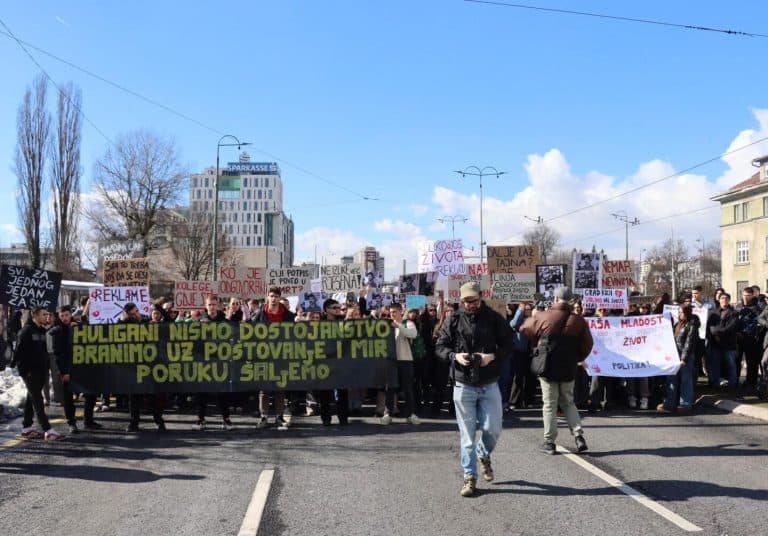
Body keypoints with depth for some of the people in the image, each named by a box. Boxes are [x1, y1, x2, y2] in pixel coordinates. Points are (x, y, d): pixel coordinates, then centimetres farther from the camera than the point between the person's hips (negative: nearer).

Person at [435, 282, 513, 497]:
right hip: (463, 385, 0)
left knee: (493, 429, 1)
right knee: (467, 434, 3)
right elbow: (440, 347, 5)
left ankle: (483, 455, 35)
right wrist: (455, 356, -15)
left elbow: (508, 346, 2)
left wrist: (493, 356, -16)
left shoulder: (495, 319, 0)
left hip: (490, 385, 0)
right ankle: (469, 477, 13)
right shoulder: (453, 321, 1)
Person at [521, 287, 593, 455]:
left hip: (547, 368, -2)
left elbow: (524, 329, 6)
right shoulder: (578, 321, -2)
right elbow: (587, 346, 2)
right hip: (568, 370, 3)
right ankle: (579, 436, 7)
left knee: (549, 405, 6)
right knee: (568, 403, 18)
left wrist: (533, 316, 24)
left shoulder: (542, 317, -9)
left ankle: (549, 442, 9)